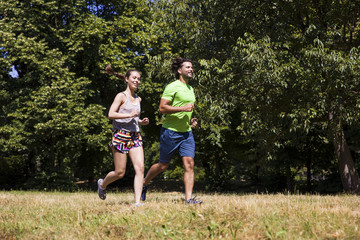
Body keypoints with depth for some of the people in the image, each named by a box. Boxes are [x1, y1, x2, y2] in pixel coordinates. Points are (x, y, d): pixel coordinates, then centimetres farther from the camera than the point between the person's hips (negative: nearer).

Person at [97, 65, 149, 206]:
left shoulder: (138, 99, 18)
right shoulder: (121, 96, -3)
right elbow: (111, 114, -12)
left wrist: (142, 122, 10)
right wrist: (130, 115, -19)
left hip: (135, 136, 6)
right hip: (121, 135, -6)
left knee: (140, 168, -11)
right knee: (120, 173, -1)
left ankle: (137, 201, -11)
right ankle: (102, 184, 30)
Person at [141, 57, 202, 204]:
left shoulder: (190, 89, 16)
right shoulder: (173, 87, -10)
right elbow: (162, 108, -18)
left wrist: (190, 121, 12)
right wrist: (183, 108, -22)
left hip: (187, 132, 7)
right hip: (170, 131, -6)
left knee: (189, 164, -8)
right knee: (163, 165, 6)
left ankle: (189, 198, -9)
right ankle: (144, 184, 31)